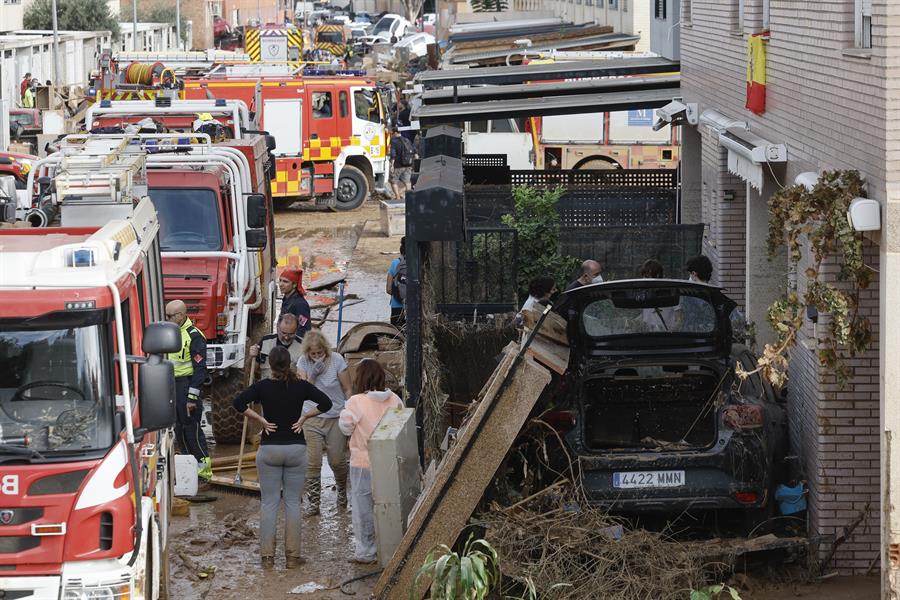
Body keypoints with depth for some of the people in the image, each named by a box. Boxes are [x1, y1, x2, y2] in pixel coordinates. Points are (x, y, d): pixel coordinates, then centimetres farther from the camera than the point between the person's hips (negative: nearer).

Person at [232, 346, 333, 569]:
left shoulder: (263, 386, -5)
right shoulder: (301, 386, -3)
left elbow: (238, 402, -16)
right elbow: (325, 403, -8)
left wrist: (261, 419, -8)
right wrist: (304, 417, -2)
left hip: (269, 448, -1)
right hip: (296, 448, 1)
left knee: (269, 503, 5)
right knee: (292, 502, 6)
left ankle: (267, 555, 5)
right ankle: (292, 555, 7)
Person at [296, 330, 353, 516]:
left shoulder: (337, 360, -10)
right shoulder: (303, 362, -3)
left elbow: (348, 390, -4)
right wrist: (313, 373, -22)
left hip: (336, 418, -1)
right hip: (311, 418, 1)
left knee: (337, 461, 5)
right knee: (312, 463, -4)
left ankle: (342, 492, 35)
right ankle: (313, 503, 6)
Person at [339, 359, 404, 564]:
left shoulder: (356, 402, -18)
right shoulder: (394, 400, -5)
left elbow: (346, 427, -9)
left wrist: (344, 413, 8)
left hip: (363, 464, -4)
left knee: (363, 506, 7)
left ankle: (365, 552, 12)